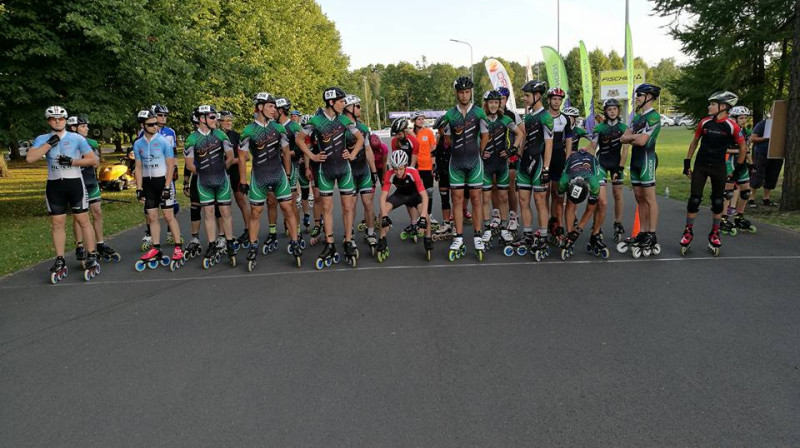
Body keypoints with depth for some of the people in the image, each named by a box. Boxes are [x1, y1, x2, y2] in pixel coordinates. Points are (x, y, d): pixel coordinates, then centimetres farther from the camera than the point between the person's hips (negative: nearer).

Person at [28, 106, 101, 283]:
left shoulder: (77, 138, -1)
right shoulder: (42, 139, 5)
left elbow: (93, 159, -1)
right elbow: (29, 158, -9)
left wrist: (72, 161, -13)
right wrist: (49, 143, -12)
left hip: (75, 183, -2)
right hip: (54, 185, 3)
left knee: (83, 220, -2)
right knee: (57, 223, 5)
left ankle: (92, 258, 2)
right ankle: (60, 262, 12)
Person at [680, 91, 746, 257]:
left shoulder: (732, 126, -9)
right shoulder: (704, 122, -3)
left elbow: (743, 148, 2)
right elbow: (694, 142, 9)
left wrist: (738, 169, 3)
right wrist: (687, 163, 7)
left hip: (719, 168, -1)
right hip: (700, 165, 1)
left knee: (718, 202, 6)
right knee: (694, 200, -2)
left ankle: (714, 235, 19)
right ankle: (688, 233, 8)